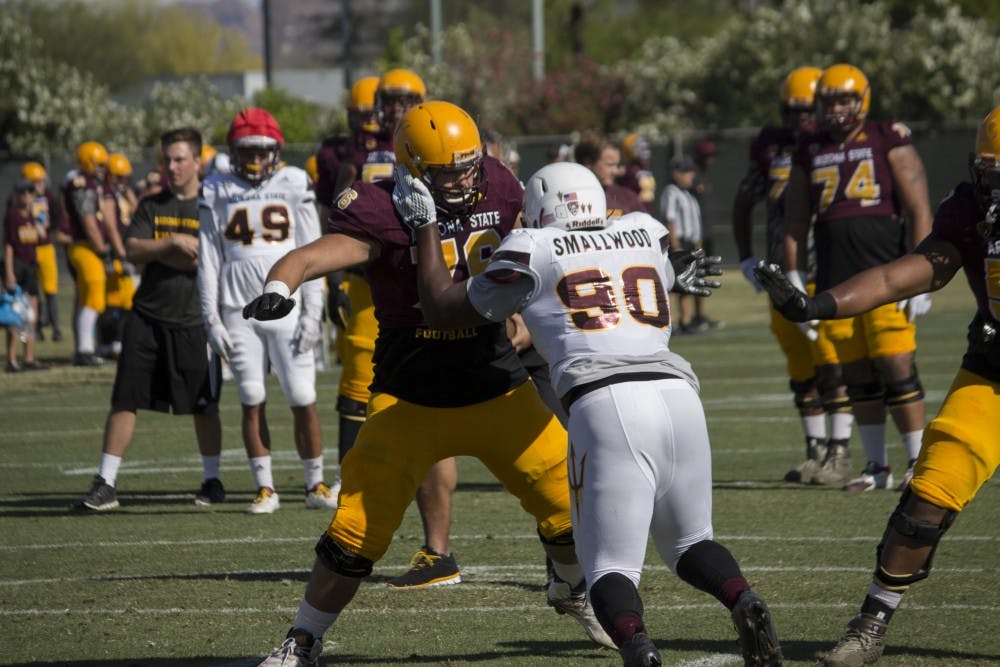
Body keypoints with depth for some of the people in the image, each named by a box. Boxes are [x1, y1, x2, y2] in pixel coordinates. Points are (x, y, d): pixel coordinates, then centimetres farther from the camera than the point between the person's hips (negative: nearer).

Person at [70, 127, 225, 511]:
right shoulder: (151, 206, 11)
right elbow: (132, 250, -2)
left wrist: (153, 252, -8)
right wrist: (173, 243, -17)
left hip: (194, 320, -3)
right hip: (147, 317, 3)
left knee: (204, 406, 5)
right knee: (124, 400, -1)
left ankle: (213, 481, 21)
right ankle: (105, 484, 1)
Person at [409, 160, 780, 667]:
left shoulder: (531, 252, 14)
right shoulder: (646, 233, 23)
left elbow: (441, 308, 24)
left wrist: (425, 225, 34)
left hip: (605, 404, -4)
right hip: (677, 393, 4)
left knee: (611, 566, 2)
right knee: (689, 544, 21)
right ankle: (744, 602, -11)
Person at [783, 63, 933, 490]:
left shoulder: (888, 142, 0)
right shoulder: (809, 153, 13)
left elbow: (919, 211, -3)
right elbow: (796, 223, 17)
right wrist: (794, 280, 10)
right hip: (835, 281, 4)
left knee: (896, 368, -9)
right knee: (858, 377, 6)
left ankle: (918, 461, 0)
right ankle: (877, 467, 13)